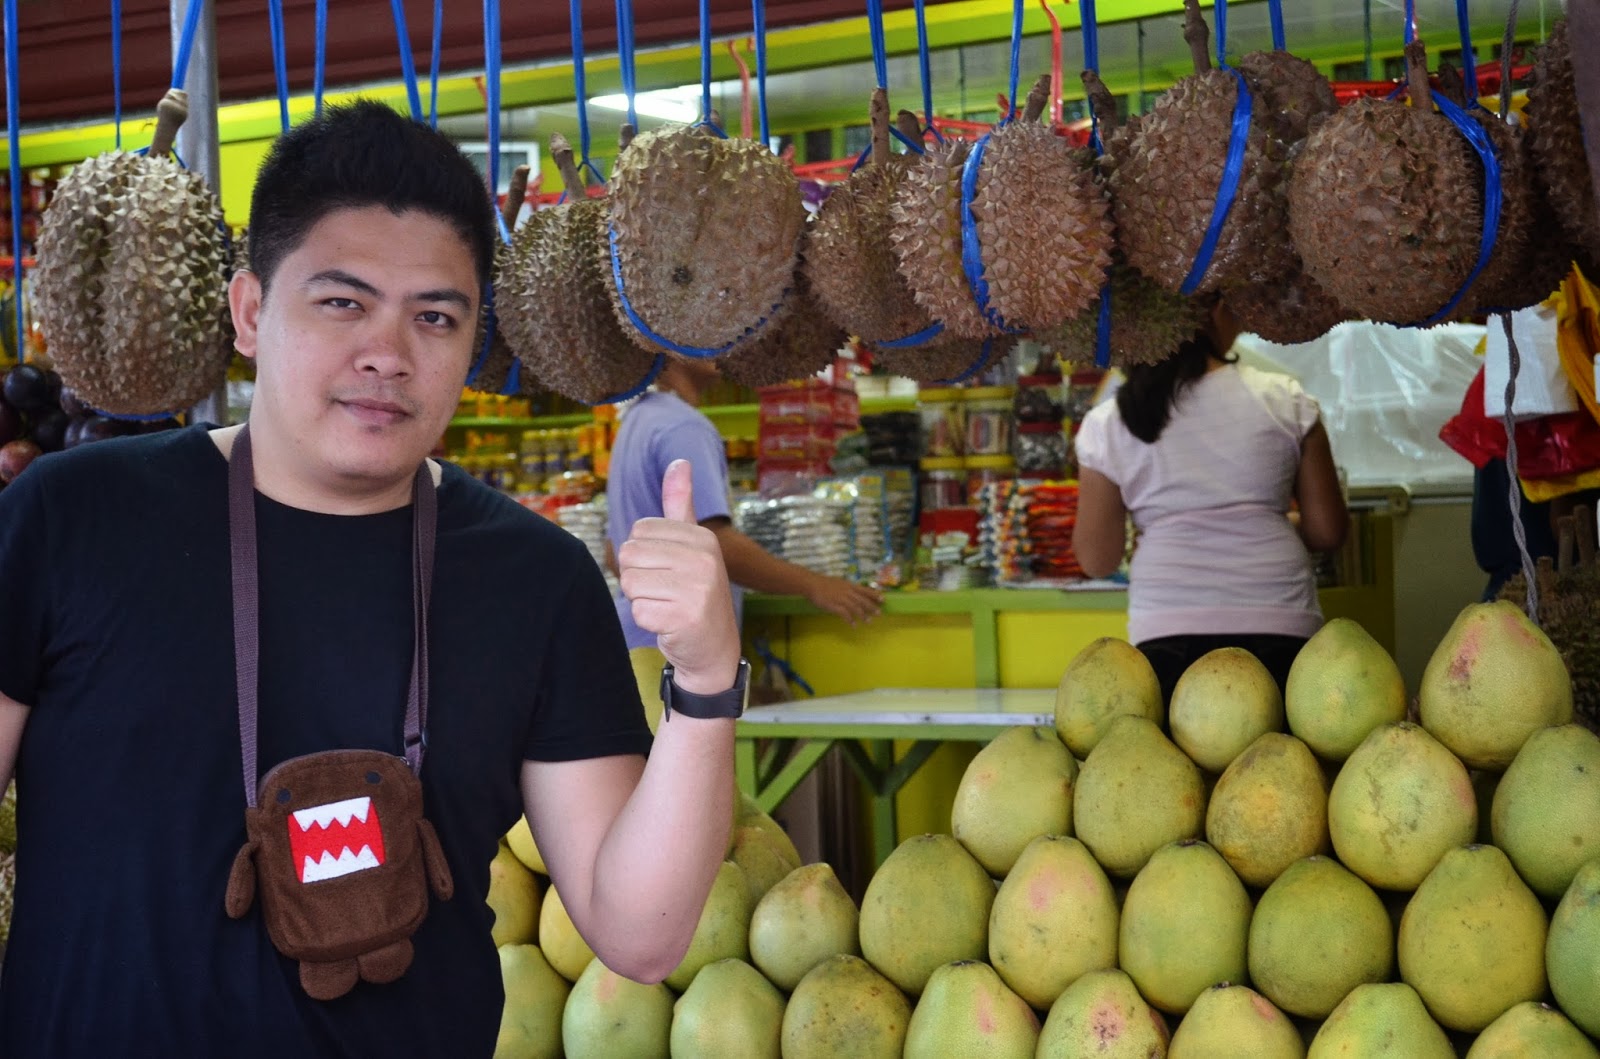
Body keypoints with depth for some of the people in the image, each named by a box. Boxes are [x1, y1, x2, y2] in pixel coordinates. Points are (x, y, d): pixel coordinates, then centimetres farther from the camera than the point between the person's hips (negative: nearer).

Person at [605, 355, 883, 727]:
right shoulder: (683, 428, -14)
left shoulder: (637, 422, 18)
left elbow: (617, 549, 25)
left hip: (638, 634, 10)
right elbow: (713, 543, -23)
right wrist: (812, 585, -18)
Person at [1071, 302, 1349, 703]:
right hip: (1280, 627, 0)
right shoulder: (1284, 400, 3)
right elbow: (1327, 531, 6)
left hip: (1167, 635, 0)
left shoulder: (1108, 425, 4)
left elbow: (1097, 560, 6)